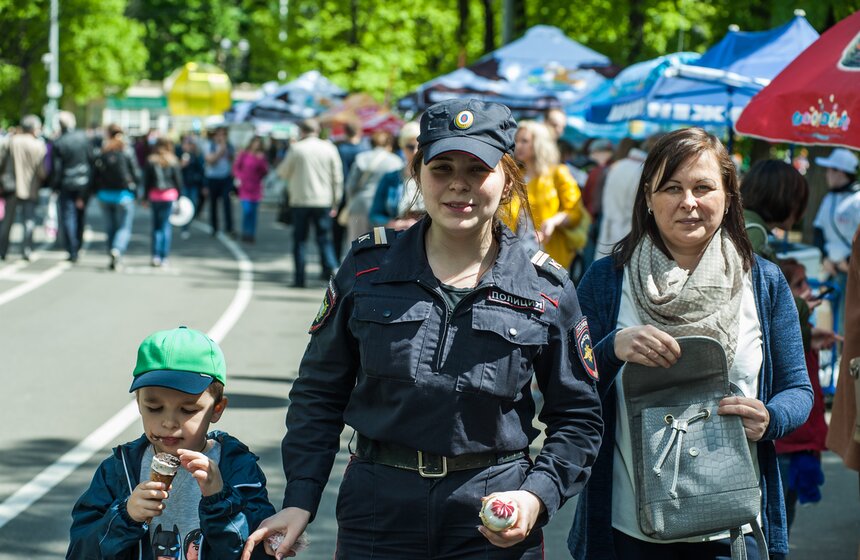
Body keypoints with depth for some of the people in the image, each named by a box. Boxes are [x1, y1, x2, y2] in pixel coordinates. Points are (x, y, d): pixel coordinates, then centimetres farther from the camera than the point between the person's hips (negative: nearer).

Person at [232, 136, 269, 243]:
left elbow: (265, 171, 4)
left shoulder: (261, 156, 7)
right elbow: (236, 167, 2)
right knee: (247, 210, -13)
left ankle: (251, 234, 10)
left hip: (256, 187, 3)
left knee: (254, 211, 4)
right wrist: (239, 178, -13)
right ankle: (245, 233, 0)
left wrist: (261, 160, -10)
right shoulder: (243, 154, -2)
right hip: (245, 186, -3)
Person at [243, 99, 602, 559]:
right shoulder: (368, 268, 0)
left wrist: (538, 496, -11)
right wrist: (300, 500, -3)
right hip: (378, 513, 1)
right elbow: (320, 392, 6)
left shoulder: (546, 291, -1)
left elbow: (578, 418, 5)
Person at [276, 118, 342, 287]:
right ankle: (332, 268, -14)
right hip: (324, 201, 1)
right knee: (324, 239, 7)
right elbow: (337, 178, 2)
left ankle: (299, 278, 5)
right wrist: (335, 202, 8)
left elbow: (283, 173, 6)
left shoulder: (296, 148, -4)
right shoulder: (329, 148, 0)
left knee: (299, 240, 7)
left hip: (300, 200, -1)